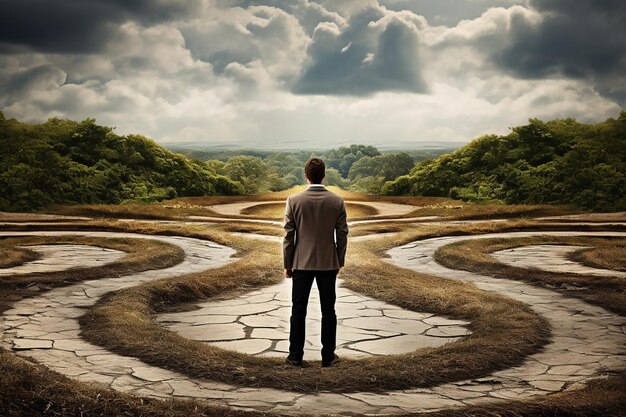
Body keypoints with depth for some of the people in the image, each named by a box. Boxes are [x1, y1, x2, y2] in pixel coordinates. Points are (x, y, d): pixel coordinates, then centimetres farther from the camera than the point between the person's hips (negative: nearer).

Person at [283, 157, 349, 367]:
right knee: (328, 311, 9)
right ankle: (328, 356, 13)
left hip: (301, 263, -1)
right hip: (328, 263, 1)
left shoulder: (294, 200, -9)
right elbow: (342, 235, -1)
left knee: (298, 311, 8)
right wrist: (339, 262, 11)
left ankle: (295, 356, 13)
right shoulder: (337, 201, -5)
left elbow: (289, 235, -6)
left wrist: (287, 264, 4)